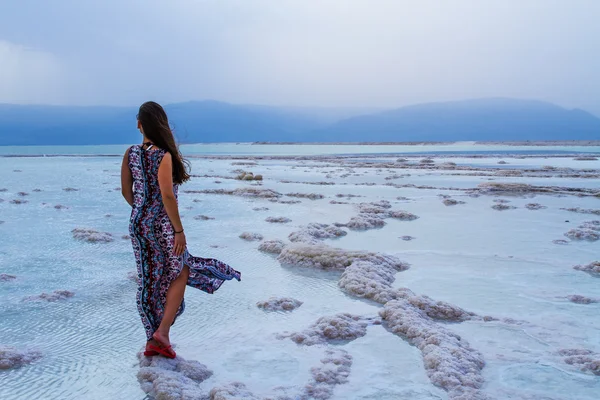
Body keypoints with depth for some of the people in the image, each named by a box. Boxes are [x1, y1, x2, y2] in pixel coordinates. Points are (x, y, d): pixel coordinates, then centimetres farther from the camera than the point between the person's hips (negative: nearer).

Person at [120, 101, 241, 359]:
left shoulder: (130, 154, 1)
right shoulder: (163, 156, -18)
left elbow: (126, 191, 7)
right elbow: (167, 197, -20)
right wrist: (179, 230, -14)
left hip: (138, 224, 6)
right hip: (161, 225, -6)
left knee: (149, 281, 15)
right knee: (179, 273, 12)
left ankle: (152, 341, 24)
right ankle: (162, 332, 2)